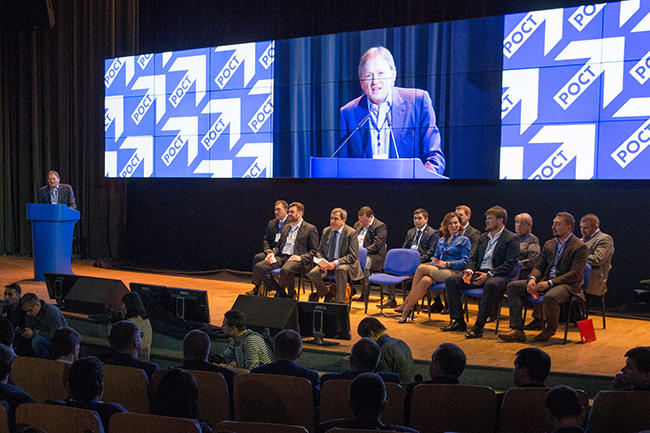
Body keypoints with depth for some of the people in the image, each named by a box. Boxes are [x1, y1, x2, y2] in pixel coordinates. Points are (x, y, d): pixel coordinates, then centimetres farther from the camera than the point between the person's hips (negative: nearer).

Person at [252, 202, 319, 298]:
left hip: (295, 259, -6)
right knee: (258, 268, -17)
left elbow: (313, 251, -1)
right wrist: (273, 253, 6)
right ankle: (280, 292, -9)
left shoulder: (310, 229, 4)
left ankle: (291, 295, -10)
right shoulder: (286, 227, 25)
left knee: (285, 271, -40)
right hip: (281, 257, 7)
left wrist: (301, 257, -17)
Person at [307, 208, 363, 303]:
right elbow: (320, 251, 14)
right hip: (327, 263, 5)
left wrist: (336, 263, -25)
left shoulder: (351, 233, -8)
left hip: (344, 264, -5)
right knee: (312, 274, -22)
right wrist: (321, 261, -9)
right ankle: (328, 296, 4)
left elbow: (353, 256, -13)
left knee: (341, 270, -39)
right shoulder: (326, 231, 9)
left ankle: (340, 302, -26)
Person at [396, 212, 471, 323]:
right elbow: (435, 258, 23)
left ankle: (406, 304, -19)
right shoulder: (441, 240, 24)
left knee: (422, 268, -26)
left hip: (453, 272, -5)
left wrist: (447, 263, -14)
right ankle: (406, 310, -31)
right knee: (425, 280, -32)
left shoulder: (464, 240, 7)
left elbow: (465, 261, -3)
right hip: (438, 270, 5)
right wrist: (434, 263, -1)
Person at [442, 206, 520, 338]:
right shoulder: (483, 237, 19)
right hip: (478, 273, 7)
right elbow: (474, 257, 20)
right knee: (450, 280, -8)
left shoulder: (511, 239, -4)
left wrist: (488, 274, -23)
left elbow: (509, 264, -13)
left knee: (491, 285, -41)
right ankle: (458, 321, -5)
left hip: (499, 276, -7)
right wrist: (469, 270, -3)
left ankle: (479, 326, -33)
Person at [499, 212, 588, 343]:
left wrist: (550, 283, -22)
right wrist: (532, 279, -8)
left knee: (549, 297, -40)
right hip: (545, 281, 7)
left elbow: (575, 274, -14)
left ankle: (550, 328, -8)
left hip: (567, 284, -7)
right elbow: (540, 266, 16)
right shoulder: (549, 244, 17)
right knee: (512, 286, -9)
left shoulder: (580, 247, -5)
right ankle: (517, 330, -13)